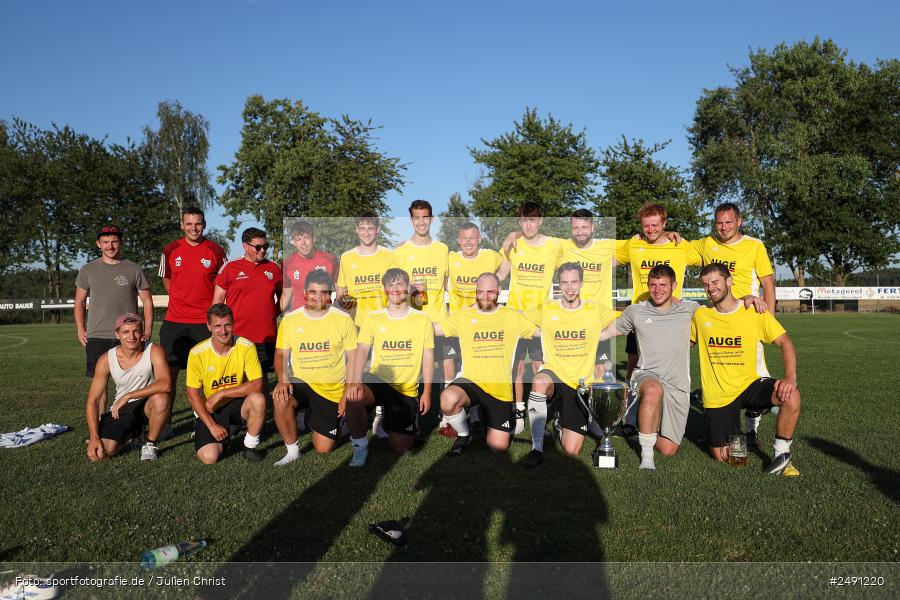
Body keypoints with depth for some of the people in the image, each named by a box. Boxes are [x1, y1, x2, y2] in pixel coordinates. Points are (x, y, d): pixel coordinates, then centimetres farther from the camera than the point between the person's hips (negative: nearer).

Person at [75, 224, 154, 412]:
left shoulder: (134, 270, 5)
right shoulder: (87, 270, 9)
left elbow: (147, 301, 8)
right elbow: (80, 302, 14)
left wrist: (148, 330, -1)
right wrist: (80, 330, 4)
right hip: (96, 336, 1)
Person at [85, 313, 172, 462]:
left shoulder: (154, 351, -17)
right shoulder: (106, 359, -9)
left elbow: (165, 384, -34)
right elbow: (92, 400, -7)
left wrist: (128, 396, -30)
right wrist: (94, 437, -16)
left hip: (147, 404, -2)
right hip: (120, 410, 3)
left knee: (162, 398, -37)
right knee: (101, 452, -17)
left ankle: (150, 444, -9)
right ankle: (132, 432, 19)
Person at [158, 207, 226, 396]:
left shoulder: (216, 250, -1)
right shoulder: (171, 250, 4)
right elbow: (166, 280, 18)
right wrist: (180, 300, 7)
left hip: (206, 321, -1)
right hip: (174, 321, 2)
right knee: (169, 371, 5)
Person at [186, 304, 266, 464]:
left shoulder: (246, 347, -14)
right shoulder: (197, 353, -14)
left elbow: (257, 385, -21)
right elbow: (192, 394, -8)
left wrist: (221, 393, -24)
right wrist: (212, 426, -13)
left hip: (236, 404, 0)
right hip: (209, 411, 0)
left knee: (258, 399, -33)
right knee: (209, 457, -19)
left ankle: (251, 446, -7)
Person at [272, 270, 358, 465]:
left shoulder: (343, 319, -6)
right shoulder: (289, 319, -2)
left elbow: (354, 358, -3)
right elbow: (280, 354, 5)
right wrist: (282, 380, -15)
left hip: (332, 390, -1)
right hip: (301, 382, 1)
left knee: (323, 450, -2)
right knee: (280, 400, -34)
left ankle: (334, 422, 33)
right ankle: (293, 450, -10)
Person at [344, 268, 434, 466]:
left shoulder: (422, 320, 1)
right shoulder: (373, 318, 1)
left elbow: (428, 357, 3)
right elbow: (361, 351, -10)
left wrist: (427, 392, -5)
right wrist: (355, 382, -27)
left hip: (407, 390, 0)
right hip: (378, 381, 0)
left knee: (399, 448, -1)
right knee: (353, 396, -35)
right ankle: (360, 444, -8)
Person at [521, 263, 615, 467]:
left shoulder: (595, 310, 3)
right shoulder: (546, 309, 1)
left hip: (581, 384, 1)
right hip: (554, 375, -1)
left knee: (572, 451, -7)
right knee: (540, 381, -41)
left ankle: (563, 424, 30)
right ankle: (537, 449, -30)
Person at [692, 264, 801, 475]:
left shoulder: (755, 312, -4)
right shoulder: (700, 315, 1)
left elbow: (785, 343, -5)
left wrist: (790, 378, -22)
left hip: (749, 385, -1)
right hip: (717, 395, 1)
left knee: (791, 396, -31)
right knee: (722, 456, -2)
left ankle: (782, 455, -11)